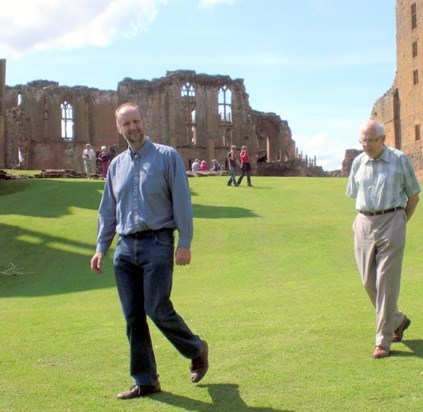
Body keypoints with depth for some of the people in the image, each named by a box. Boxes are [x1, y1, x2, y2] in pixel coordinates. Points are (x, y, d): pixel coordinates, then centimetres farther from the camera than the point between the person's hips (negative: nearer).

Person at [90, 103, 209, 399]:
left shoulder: (167, 156, 0)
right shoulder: (116, 165, 15)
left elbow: (182, 202, -5)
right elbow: (108, 211, 19)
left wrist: (185, 243, -12)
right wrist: (101, 247, 12)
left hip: (157, 243, -5)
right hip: (125, 247, 5)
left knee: (157, 310, -9)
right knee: (133, 316, 5)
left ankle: (197, 350, 18)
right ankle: (145, 381, 16)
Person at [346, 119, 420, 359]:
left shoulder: (400, 160, -1)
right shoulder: (358, 162, 9)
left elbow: (414, 196, 5)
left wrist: (400, 223, 3)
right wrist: (368, 219, 11)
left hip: (391, 223, -4)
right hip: (364, 224, 4)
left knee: (386, 282, -5)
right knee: (369, 282, 7)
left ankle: (383, 341, 3)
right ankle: (398, 320, 32)